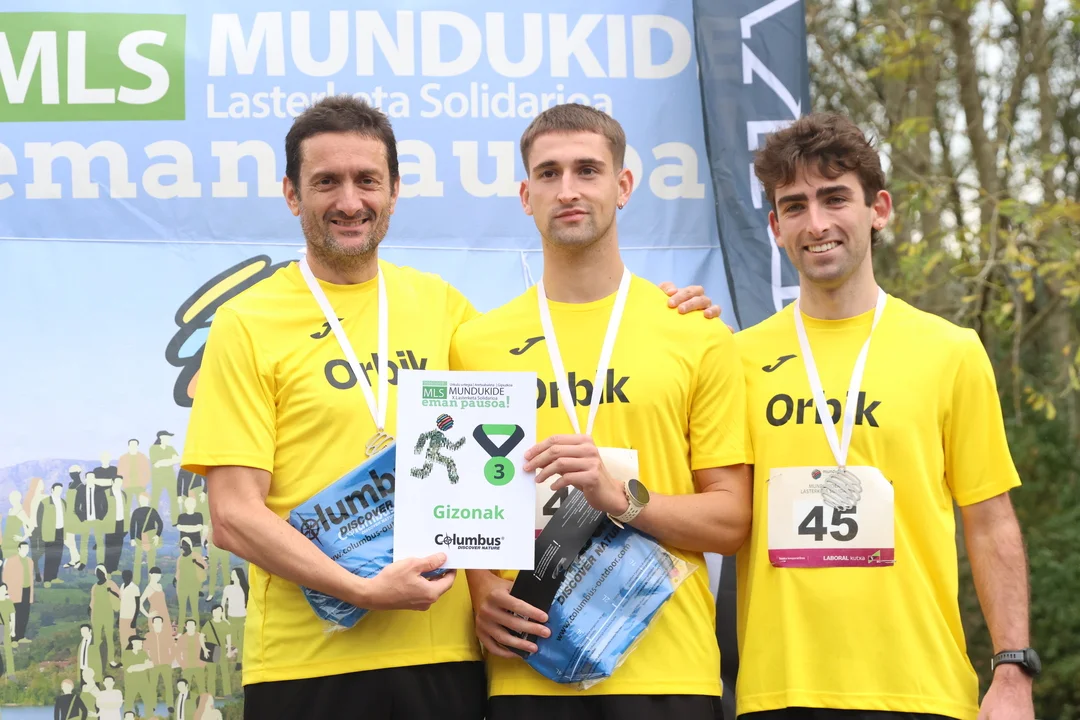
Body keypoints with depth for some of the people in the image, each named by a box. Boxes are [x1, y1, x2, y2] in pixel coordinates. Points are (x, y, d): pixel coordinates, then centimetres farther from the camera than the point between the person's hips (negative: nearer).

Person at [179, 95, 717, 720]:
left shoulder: (439, 303, 10)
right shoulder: (247, 324, -2)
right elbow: (234, 517, -6)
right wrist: (362, 590, -18)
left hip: (445, 654, 3)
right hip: (308, 662, -3)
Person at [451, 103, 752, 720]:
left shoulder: (698, 336, 3)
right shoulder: (477, 343, 7)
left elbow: (731, 519, 1)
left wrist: (621, 496, -14)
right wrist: (482, 590, -7)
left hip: (666, 668, -1)